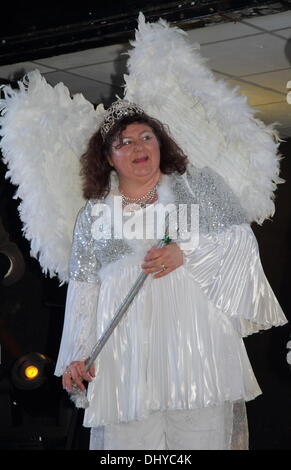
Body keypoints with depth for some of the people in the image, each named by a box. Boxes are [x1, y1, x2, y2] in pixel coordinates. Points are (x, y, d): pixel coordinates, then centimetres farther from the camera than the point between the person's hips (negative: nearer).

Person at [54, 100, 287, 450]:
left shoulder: (198, 184, 11)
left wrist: (185, 253, -10)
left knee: (202, 433, -7)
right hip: (129, 352, 1)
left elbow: (242, 238, 5)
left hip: (195, 339, -1)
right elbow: (83, 287, 13)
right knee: (128, 437, -6)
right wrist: (76, 353, 5)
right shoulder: (93, 213, 15)